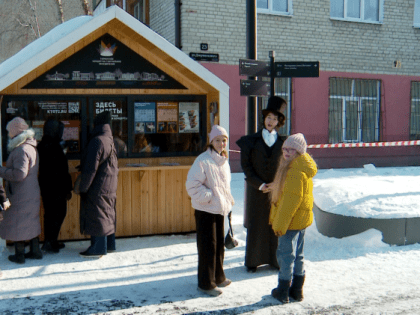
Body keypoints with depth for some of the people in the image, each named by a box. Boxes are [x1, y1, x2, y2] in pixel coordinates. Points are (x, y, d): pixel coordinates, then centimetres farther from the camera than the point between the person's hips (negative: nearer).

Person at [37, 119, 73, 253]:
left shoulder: (41, 146, 9)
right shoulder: (54, 148, -19)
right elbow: (61, 172, -20)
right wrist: (67, 189, -14)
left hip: (45, 187, 9)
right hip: (56, 188, -9)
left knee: (49, 214, 15)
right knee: (59, 213, 0)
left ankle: (50, 242, 23)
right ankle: (49, 243, 0)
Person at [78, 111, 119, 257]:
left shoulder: (97, 141, -17)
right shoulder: (110, 141, 11)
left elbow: (91, 168, -19)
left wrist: (83, 188, -13)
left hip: (98, 188, -9)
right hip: (110, 187, 9)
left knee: (96, 215, -2)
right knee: (107, 215, 15)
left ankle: (98, 248, 3)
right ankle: (109, 245, 24)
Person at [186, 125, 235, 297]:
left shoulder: (224, 160, 10)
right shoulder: (203, 160, -17)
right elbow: (192, 185, -19)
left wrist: (228, 199, 10)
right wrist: (208, 196, -17)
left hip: (220, 209, 8)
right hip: (205, 210, -8)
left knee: (219, 244, 17)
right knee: (207, 247, -1)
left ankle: (218, 277, 34)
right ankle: (206, 283, 11)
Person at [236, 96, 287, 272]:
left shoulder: (283, 142, 5)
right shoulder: (251, 141, 2)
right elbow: (246, 165, -2)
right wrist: (260, 184, -10)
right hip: (256, 190, -1)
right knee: (255, 225, 4)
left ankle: (276, 259, 18)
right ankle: (253, 261, 17)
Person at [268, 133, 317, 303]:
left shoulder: (295, 172, -22)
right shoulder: (304, 169, 11)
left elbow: (290, 200, -24)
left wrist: (280, 224, -19)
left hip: (291, 220, -10)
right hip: (302, 219, 10)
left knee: (285, 254, 2)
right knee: (297, 254, 17)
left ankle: (283, 292, 12)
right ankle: (297, 290, 26)